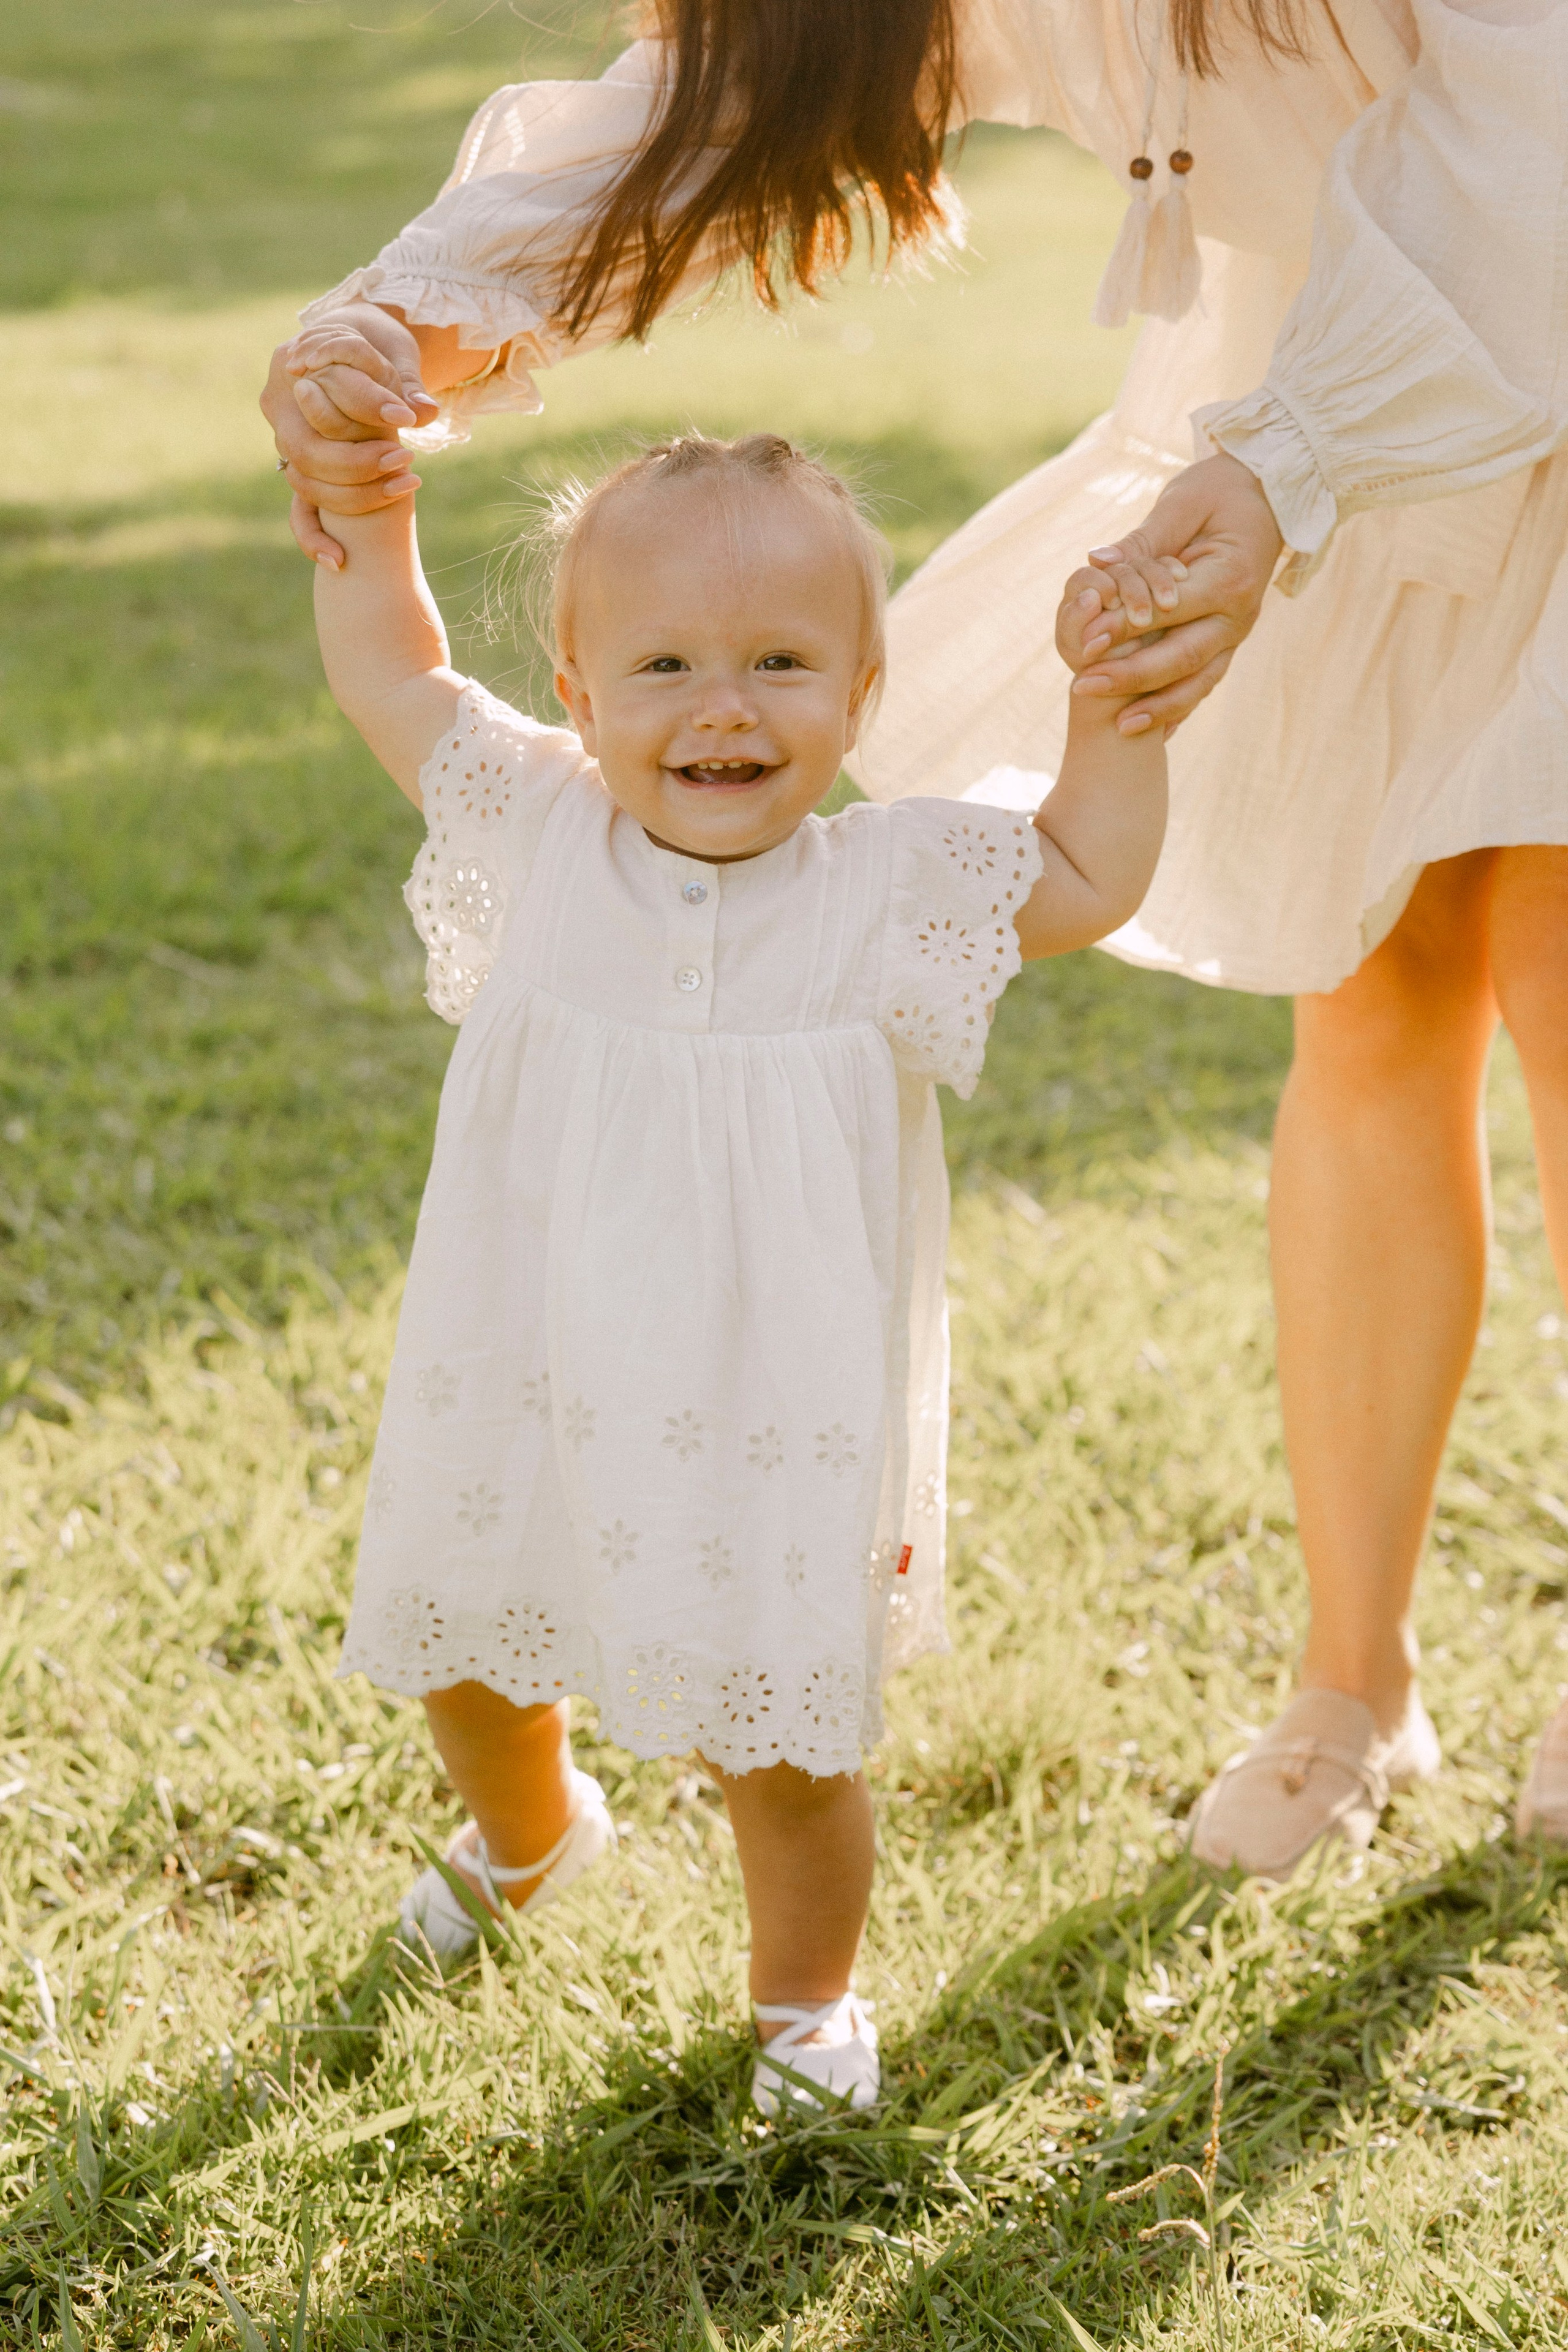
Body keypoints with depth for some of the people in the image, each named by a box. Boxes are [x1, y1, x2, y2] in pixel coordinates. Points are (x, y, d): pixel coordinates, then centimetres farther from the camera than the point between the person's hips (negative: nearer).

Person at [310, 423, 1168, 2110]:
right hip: (531, 1402, 3)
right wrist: (361, 499, 4)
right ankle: (525, 1838, 59)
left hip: (775, 1437, -3)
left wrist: (1118, 694, -12)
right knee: (463, 1657, 23)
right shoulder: (542, 835, -5)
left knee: (782, 1752, 5)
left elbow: (1091, 880, -5)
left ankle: (806, 1993, 35)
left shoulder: (883, 892, -11)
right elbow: (389, 680, 7)